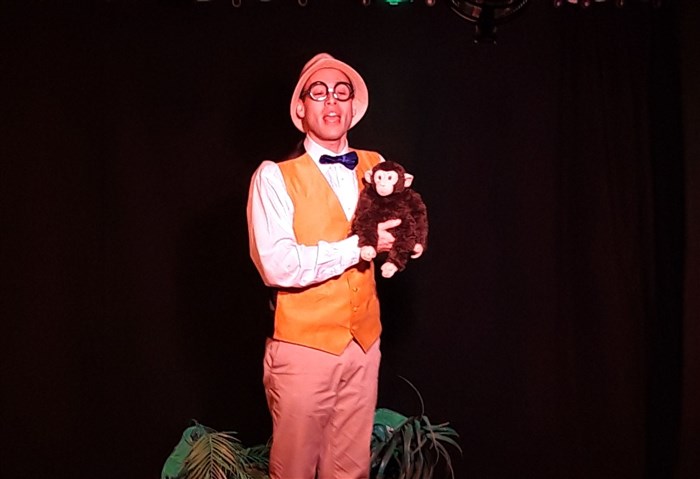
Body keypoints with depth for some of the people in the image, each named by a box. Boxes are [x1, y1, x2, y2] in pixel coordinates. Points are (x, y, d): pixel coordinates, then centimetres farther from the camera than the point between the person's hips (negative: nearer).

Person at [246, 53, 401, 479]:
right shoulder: (275, 177, -8)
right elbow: (278, 265, -20)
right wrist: (360, 245, -16)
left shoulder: (376, 167, 7)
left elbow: (394, 235, 18)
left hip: (364, 343, 5)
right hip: (304, 347, -4)